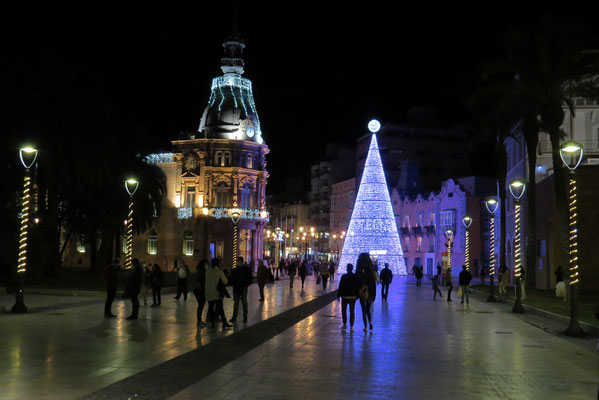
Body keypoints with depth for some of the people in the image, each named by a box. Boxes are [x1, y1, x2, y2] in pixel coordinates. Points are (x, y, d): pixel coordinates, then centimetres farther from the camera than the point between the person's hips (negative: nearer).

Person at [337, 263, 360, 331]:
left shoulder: (344, 277, -10)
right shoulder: (356, 277, -1)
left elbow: (340, 287, -9)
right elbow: (358, 287, 3)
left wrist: (338, 296, -3)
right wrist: (357, 296, 12)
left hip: (345, 296, -2)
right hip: (353, 297, 2)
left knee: (344, 310, 15)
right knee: (352, 311, 4)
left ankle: (344, 324, 20)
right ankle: (351, 326, -2)